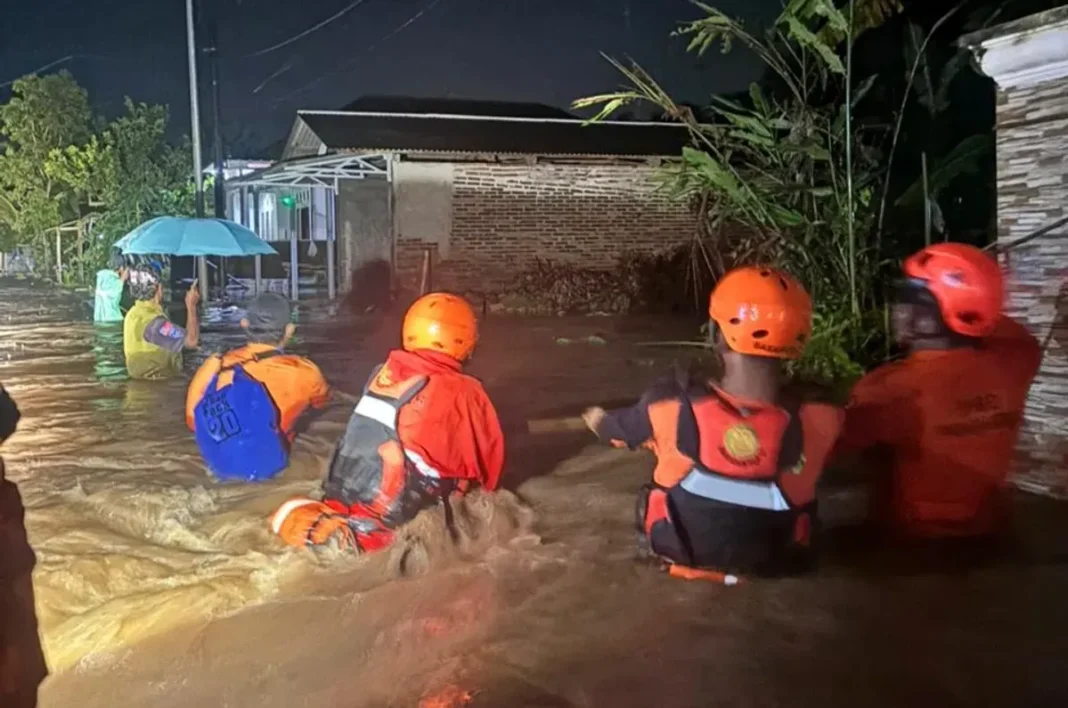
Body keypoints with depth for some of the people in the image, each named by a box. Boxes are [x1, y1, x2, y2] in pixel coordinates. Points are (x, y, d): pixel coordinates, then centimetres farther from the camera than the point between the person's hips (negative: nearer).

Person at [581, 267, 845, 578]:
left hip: (681, 551, 0)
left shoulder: (672, 406, -27)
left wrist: (595, 418, 23)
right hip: (774, 564, 1)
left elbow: (613, 428, -3)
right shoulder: (817, 422, -27)